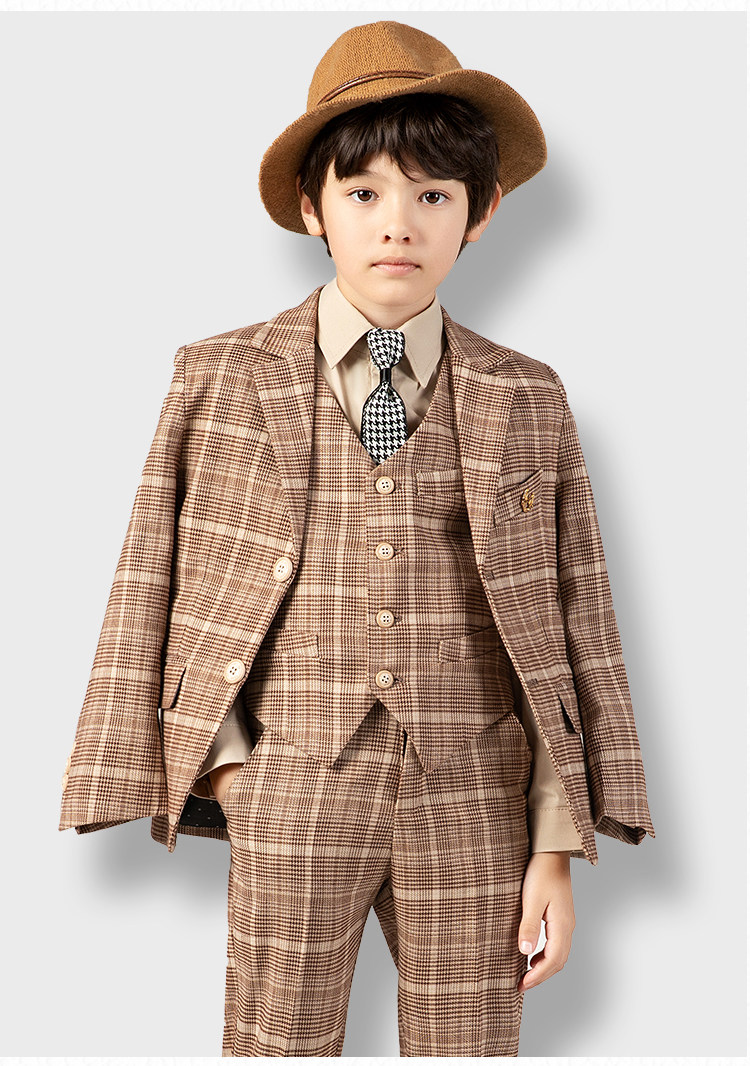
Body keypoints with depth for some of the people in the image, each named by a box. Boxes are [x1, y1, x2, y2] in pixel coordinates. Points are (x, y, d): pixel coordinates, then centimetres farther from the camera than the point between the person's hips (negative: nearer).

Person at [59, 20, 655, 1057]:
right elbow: (160, 592, 5)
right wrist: (222, 768, -4)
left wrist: (558, 851, 0)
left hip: (473, 808, 1)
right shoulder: (219, 376, 3)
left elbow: (575, 622, 3)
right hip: (291, 799, 0)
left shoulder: (527, 398, 4)